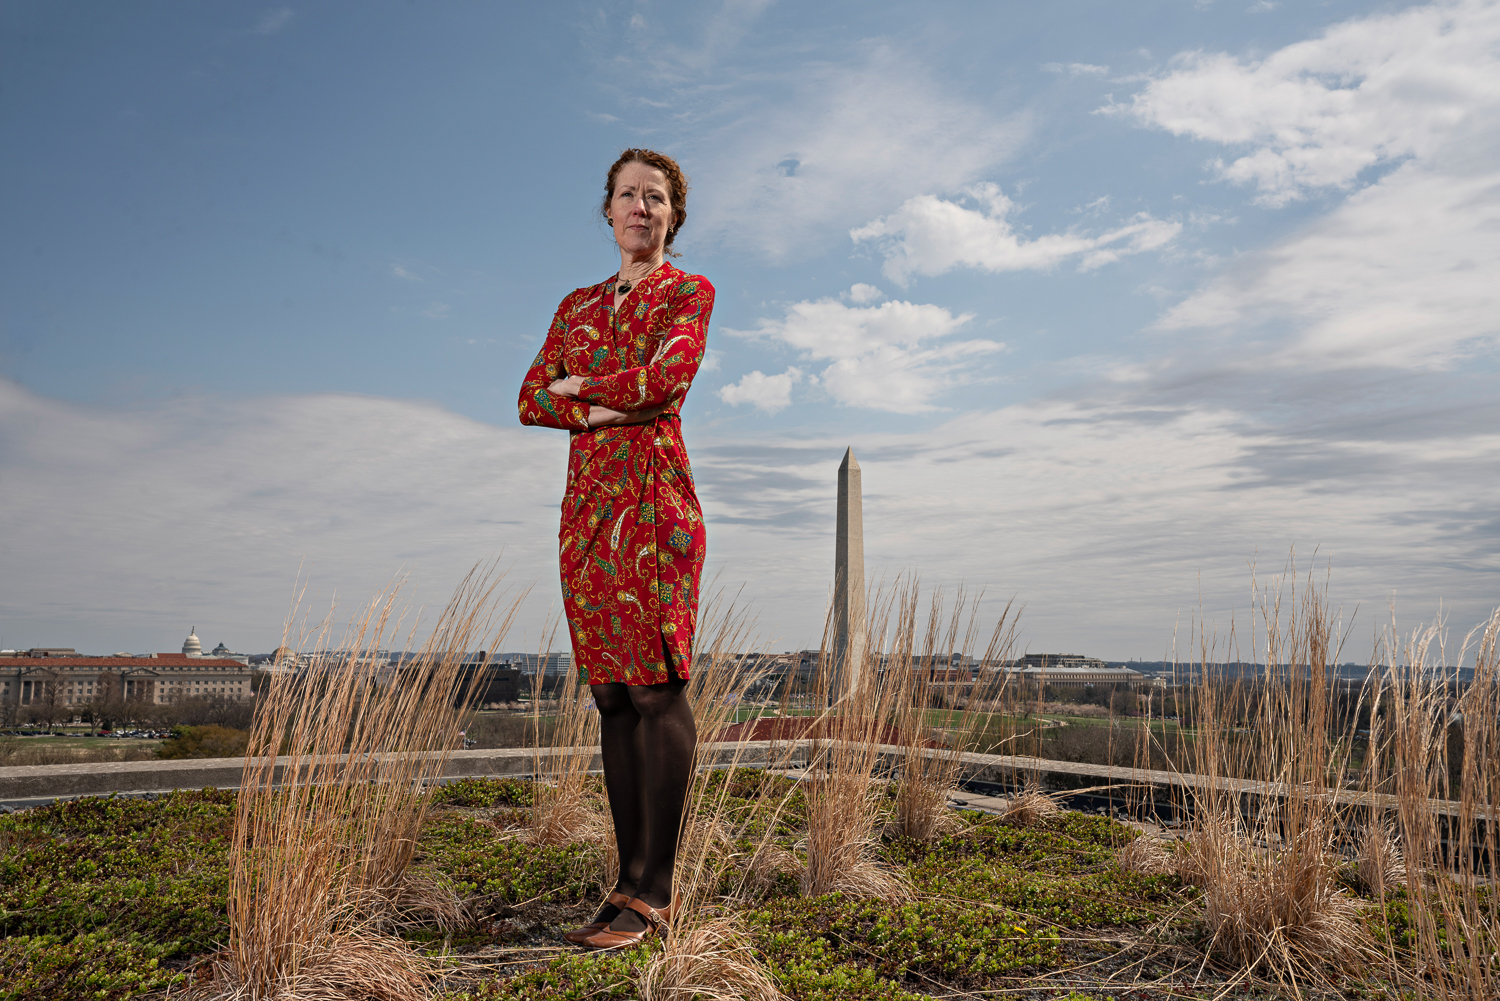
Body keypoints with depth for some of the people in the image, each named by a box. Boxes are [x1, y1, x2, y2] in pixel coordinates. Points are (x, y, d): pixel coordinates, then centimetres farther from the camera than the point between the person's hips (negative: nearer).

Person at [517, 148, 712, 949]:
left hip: (652, 495, -5)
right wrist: (600, 409, -6)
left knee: (656, 686, -10)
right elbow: (531, 401, 12)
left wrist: (580, 385, 3)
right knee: (611, 693, 4)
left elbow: (668, 377, -11)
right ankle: (630, 878, 11)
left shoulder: (688, 291, 8)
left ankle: (653, 892, -4)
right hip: (587, 499, 6)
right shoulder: (577, 305, 23)